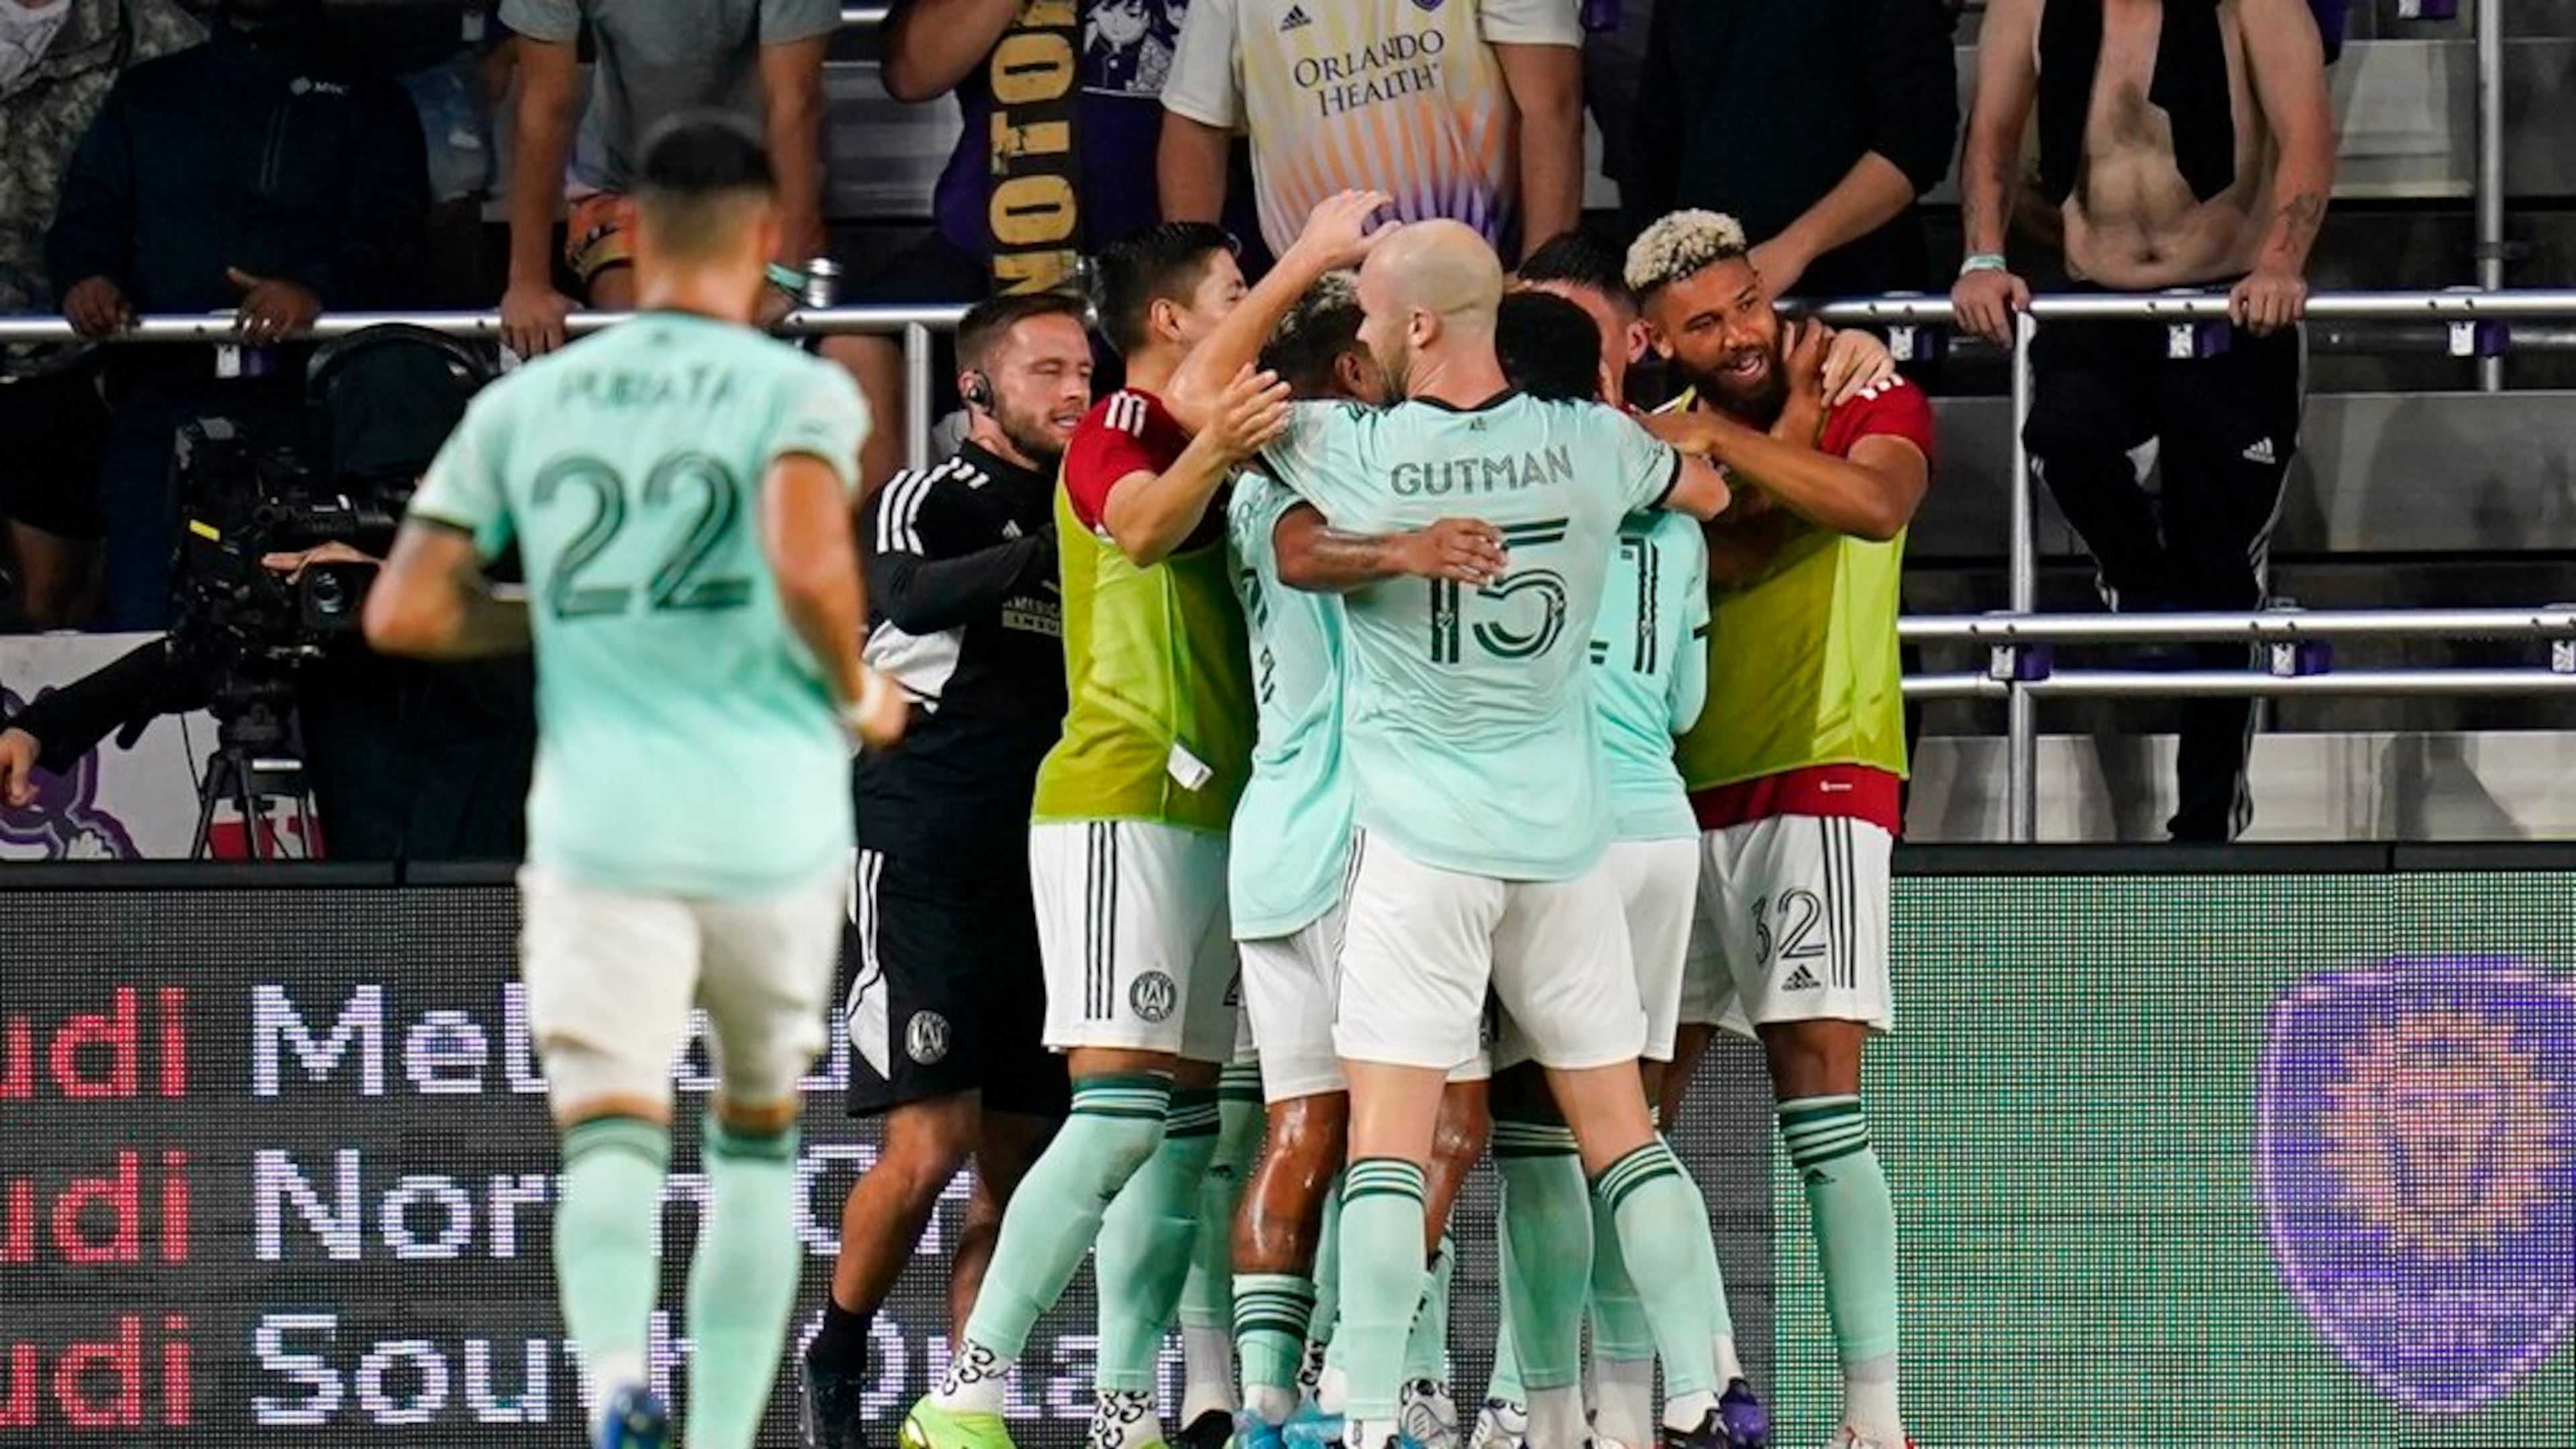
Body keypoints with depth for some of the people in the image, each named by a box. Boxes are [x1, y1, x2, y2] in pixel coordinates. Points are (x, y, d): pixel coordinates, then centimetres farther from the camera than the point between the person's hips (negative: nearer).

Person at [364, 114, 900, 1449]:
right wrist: (856, 693, -2)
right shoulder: (798, 392, -2)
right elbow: (809, 564, -21)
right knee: (756, 1136, 20)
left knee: (611, 1140, -8)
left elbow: (404, 614, 4)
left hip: (600, 826, 0)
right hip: (775, 824, 0)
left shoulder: (526, 404, 8)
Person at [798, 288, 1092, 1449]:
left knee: (1016, 1167, 2)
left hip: (1042, 871, 6)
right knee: (931, 1142, -13)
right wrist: (1048, 552, -38)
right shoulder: (928, 501, -2)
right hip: (926, 864, -6)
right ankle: (837, 1355, 7)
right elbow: (915, 595, -24)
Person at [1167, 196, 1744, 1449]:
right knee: (1622, 1131, 9)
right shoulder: (1589, 443, -2)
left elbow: (1197, 394, 8)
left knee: (1387, 1142, -5)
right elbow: (1707, 491, 21)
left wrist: (1306, 258, 14)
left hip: (1423, 840, -4)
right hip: (1565, 832, 4)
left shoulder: (1355, 453, -10)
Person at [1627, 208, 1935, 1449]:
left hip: (1820, 777, -5)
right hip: (1679, 796, 5)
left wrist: (1724, 441, -21)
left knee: (1820, 1103, -13)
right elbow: (1703, 571, -7)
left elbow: (1877, 503, -21)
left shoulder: (1873, 403, 2)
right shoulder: (1656, 436, 11)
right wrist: (1785, 447, -9)